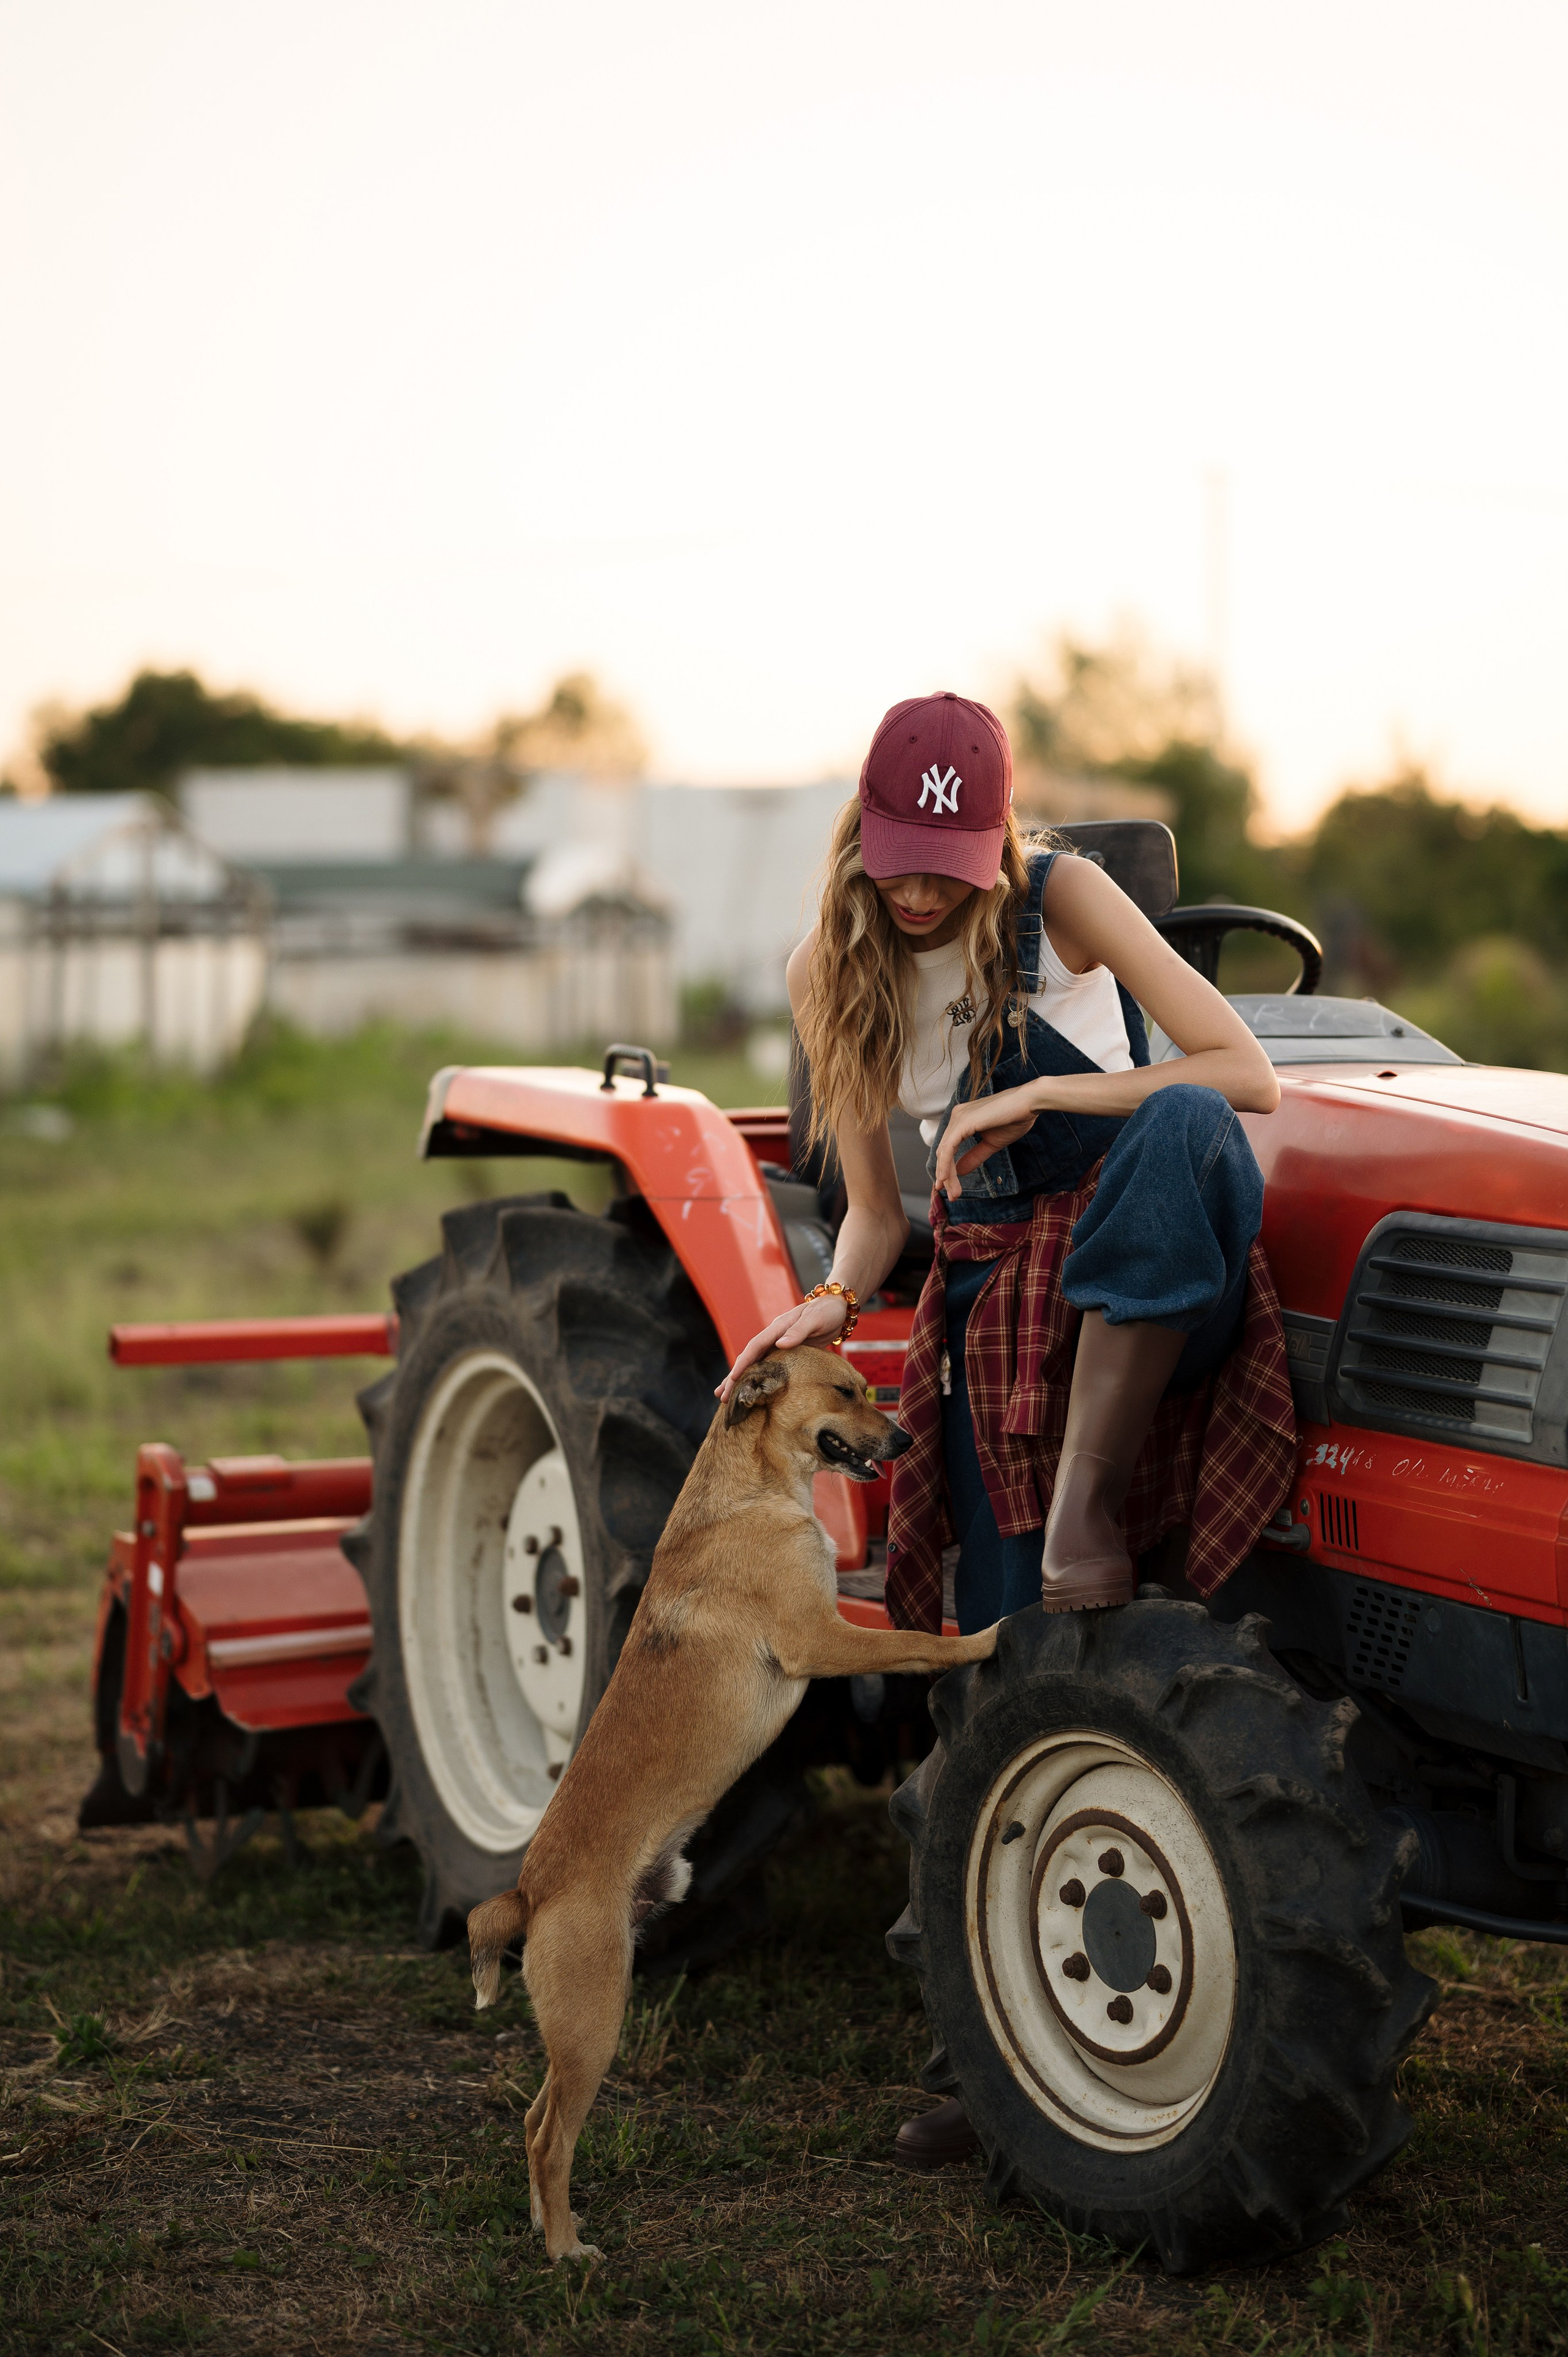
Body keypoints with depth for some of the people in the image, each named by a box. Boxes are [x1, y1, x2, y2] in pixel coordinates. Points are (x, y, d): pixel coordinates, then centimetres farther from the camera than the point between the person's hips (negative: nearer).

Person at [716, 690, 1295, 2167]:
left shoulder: (1060, 897, -9)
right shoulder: (831, 974, 2)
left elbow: (1244, 1075, -16)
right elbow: (876, 1209, 8)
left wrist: (1039, 1095, -23)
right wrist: (834, 1300, -13)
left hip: (1152, 1281, -3)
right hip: (991, 1304, 4)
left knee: (1181, 1125, -39)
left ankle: (1088, 1510, -34)